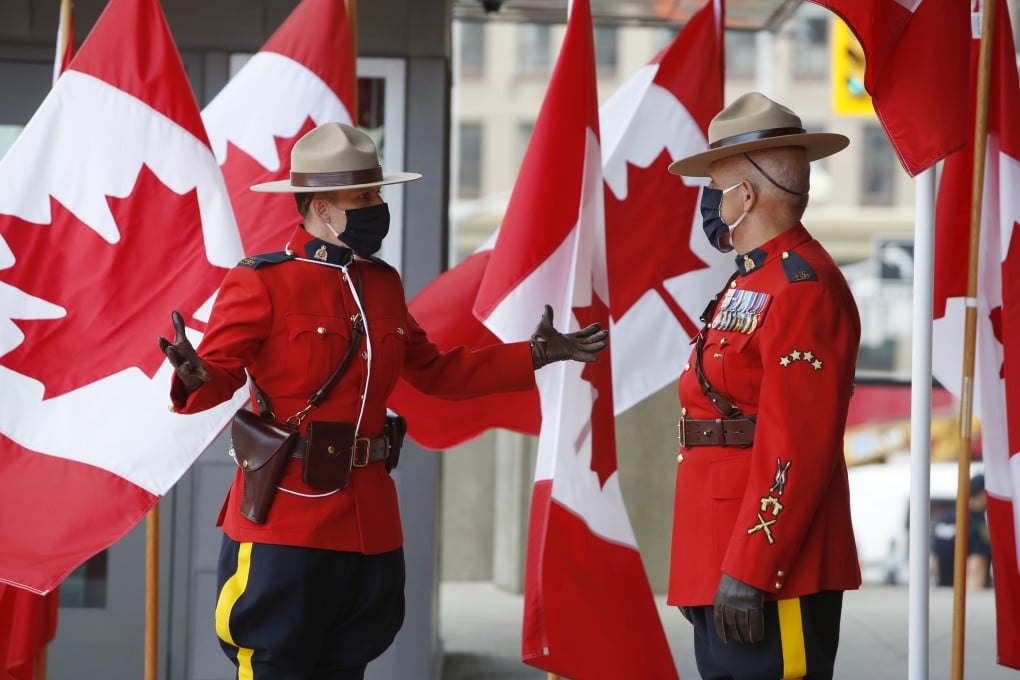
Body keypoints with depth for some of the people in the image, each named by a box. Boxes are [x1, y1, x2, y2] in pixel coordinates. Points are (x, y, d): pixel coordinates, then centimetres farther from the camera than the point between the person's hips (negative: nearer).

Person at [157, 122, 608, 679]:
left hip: (369, 522, 7)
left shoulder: (383, 284, 14)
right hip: (285, 516, -7)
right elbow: (219, 373, -14)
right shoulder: (260, 283, -8)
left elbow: (433, 371, 22)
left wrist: (536, 355, 19)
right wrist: (197, 379, -39)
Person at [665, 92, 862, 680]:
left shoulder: (804, 288, -13)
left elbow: (796, 449, -20)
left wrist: (747, 574, -22)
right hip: (722, 563, 10)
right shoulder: (752, 283, 18)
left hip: (768, 569, -10)